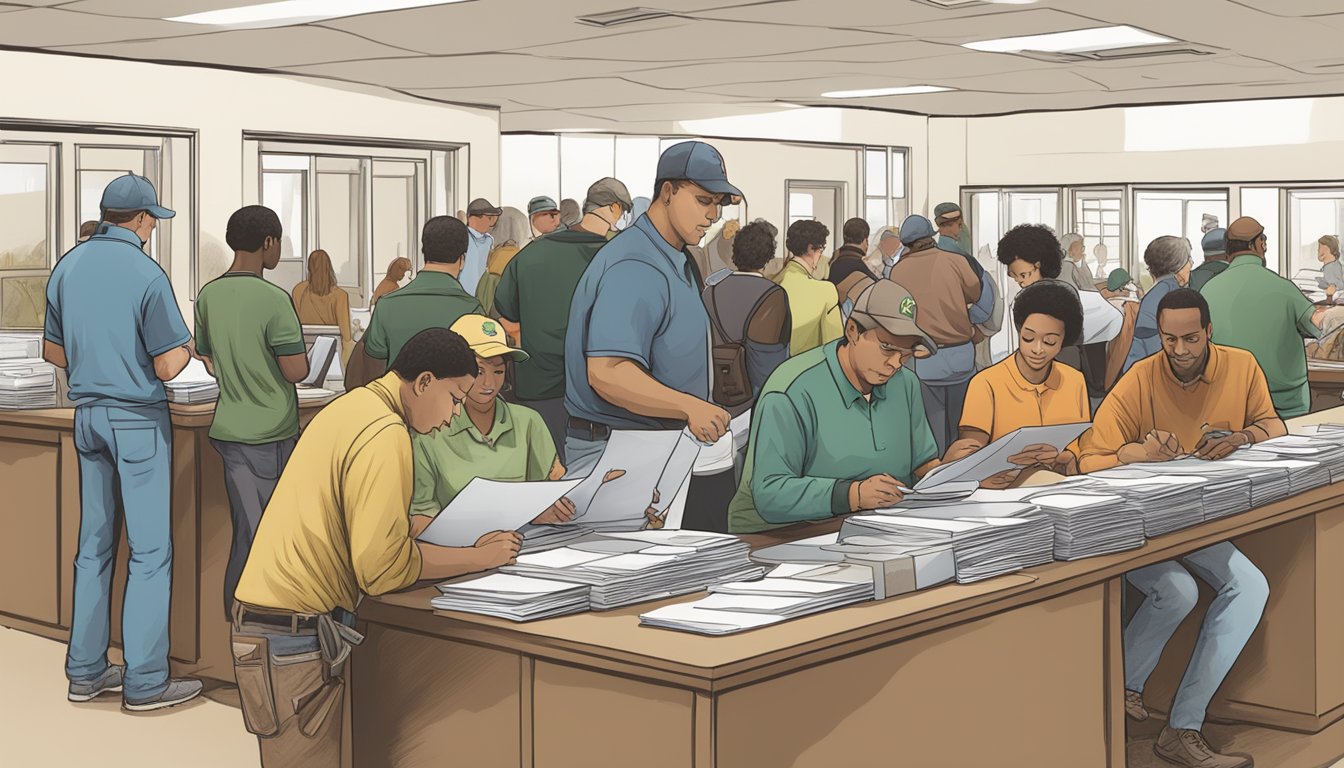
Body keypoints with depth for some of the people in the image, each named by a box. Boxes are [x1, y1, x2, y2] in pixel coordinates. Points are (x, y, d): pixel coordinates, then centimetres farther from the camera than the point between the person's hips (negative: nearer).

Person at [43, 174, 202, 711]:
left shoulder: (68, 267, 5)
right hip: (139, 419, -7)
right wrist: (187, 345, 5)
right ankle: (144, 681, 0)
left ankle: (85, 671, 18)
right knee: (150, 549, -2)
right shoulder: (146, 274, -15)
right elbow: (169, 366, -16)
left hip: (88, 414, 7)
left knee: (94, 544, 13)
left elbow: (53, 351, 14)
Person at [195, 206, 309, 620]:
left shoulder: (208, 295, 4)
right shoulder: (274, 300, -17)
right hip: (271, 434, -6)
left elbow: (209, 361, 13)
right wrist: (299, 349, 3)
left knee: (246, 528, 13)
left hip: (228, 428, 6)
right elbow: (297, 371, -16)